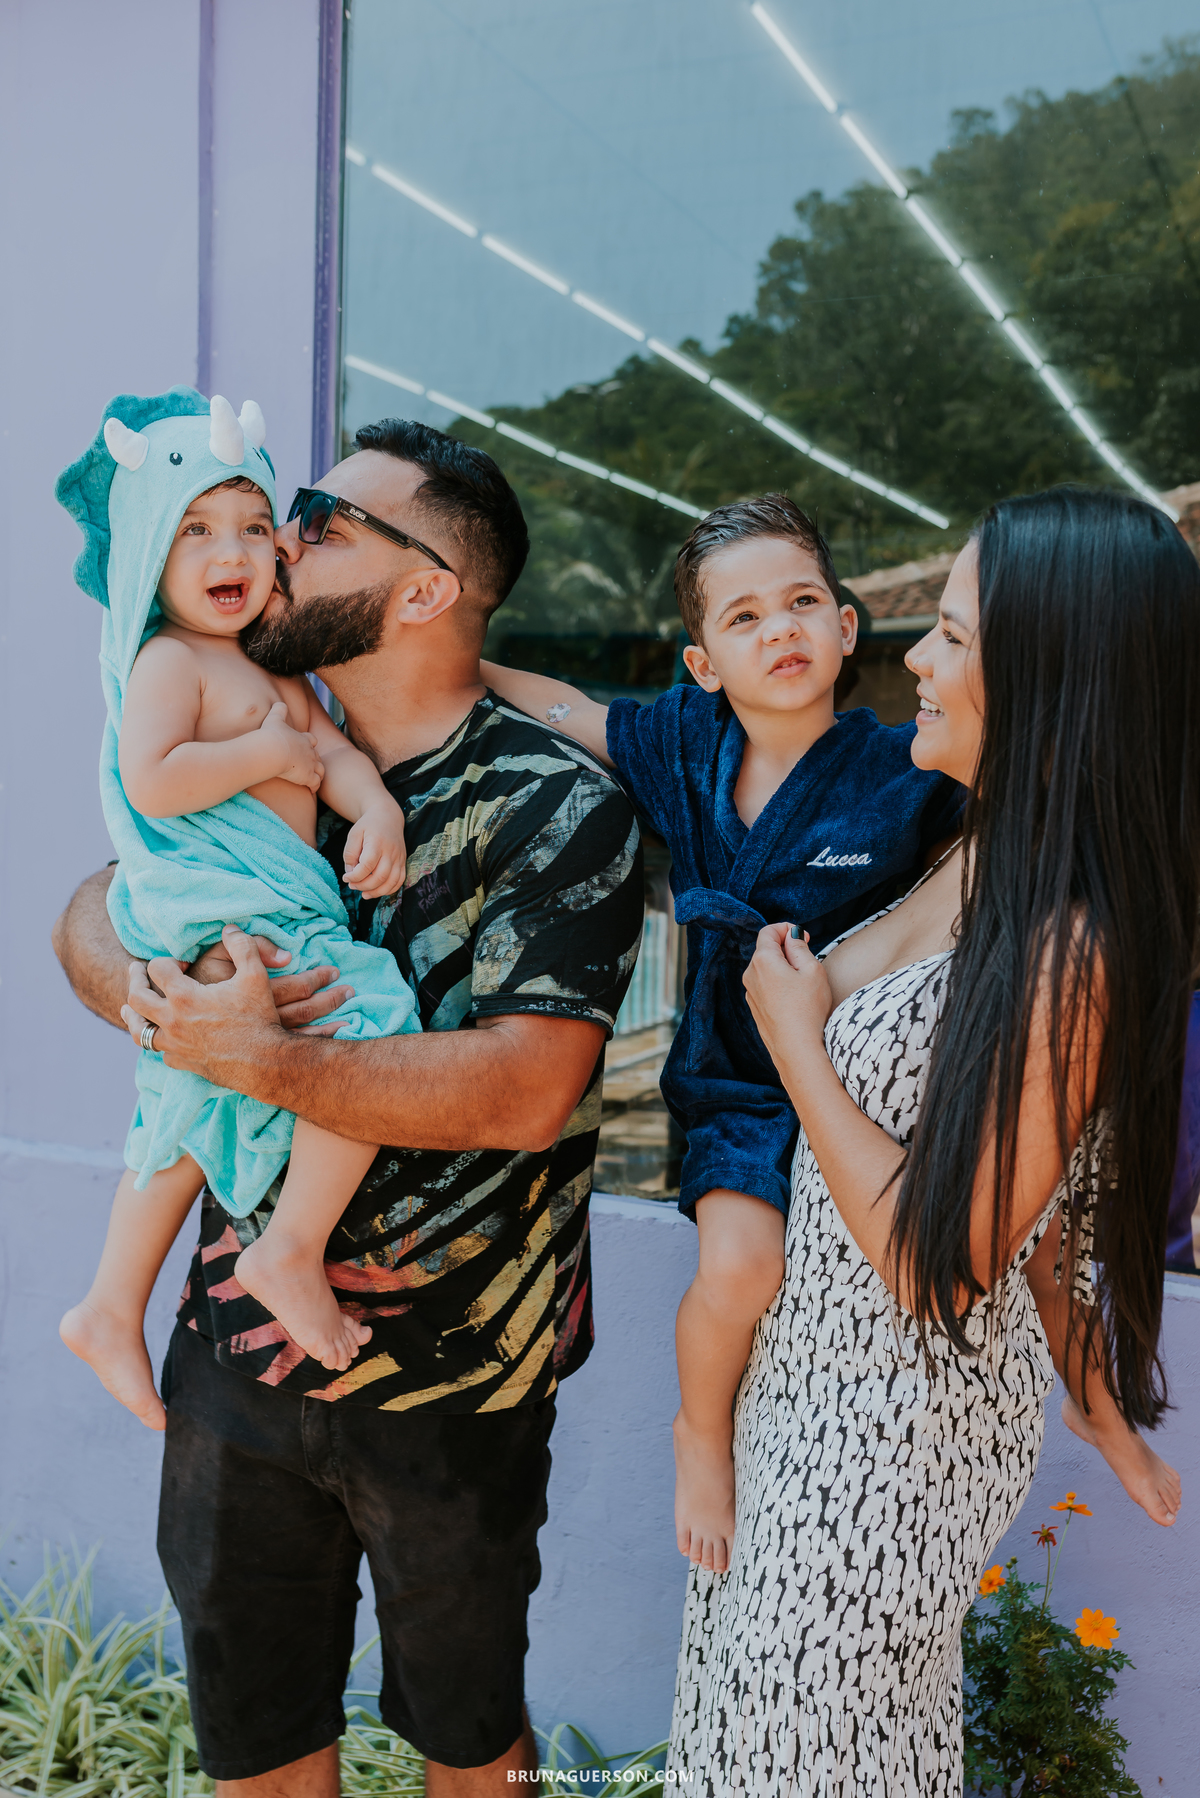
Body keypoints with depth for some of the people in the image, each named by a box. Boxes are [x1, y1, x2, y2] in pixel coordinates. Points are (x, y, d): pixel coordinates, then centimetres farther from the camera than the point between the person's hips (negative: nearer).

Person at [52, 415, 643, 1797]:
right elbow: (90, 915, 3)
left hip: (450, 1375, -5)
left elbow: (525, 1089, -26)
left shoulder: (557, 808, -17)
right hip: (239, 1336, 5)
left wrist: (266, 1062, -28)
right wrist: (154, 997, -19)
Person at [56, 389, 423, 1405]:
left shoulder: (270, 673, 19)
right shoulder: (167, 661, -8)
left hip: (273, 920, 10)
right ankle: (292, 1252, -9)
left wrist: (377, 810, -11)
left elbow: (334, 750, 9)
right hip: (225, 929, -10)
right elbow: (151, 780, -22)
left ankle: (111, 1310, 33)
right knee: (376, 1028, -21)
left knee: (190, 1118, 19)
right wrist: (270, 753, -14)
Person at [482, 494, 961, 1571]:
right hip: (735, 1080, 1)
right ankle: (703, 1431, 10)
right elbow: (560, 707, 8)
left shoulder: (909, 774, -12)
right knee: (743, 1266, -21)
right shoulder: (682, 744, -3)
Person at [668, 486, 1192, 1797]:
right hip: (809, 1370, 8)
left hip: (889, 1431, -8)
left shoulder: (1070, 949, -28)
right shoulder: (982, 863, 0)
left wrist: (796, 1039, -19)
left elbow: (940, 1260, -26)